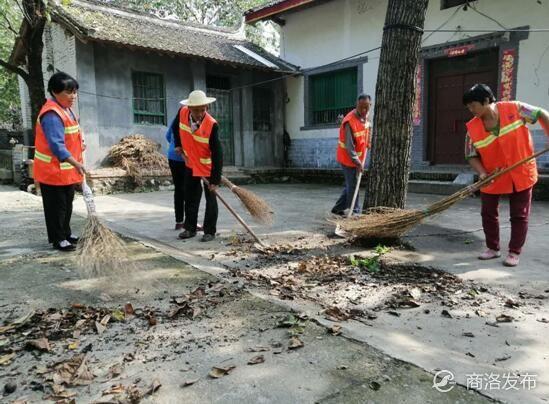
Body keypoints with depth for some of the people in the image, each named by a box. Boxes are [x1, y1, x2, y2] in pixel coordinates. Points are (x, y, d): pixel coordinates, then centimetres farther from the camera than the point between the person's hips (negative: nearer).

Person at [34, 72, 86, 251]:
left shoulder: (66, 109, 10)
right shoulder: (52, 114, -22)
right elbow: (56, 145, -31)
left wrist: (79, 145, 4)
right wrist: (75, 162, -37)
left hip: (67, 170, 10)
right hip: (52, 170, -10)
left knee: (67, 204, 19)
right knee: (56, 206, 1)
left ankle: (66, 233, 32)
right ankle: (58, 239, 12)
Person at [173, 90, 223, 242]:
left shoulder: (212, 125, -30)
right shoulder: (182, 112, -15)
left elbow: (217, 154, -29)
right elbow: (177, 127, 12)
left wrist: (215, 180, -31)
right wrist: (178, 144, 9)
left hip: (208, 166, -5)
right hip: (190, 164, 5)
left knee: (211, 198, 1)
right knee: (190, 197, 13)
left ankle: (210, 231, 12)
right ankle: (190, 228, 26)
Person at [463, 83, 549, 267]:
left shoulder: (514, 109, -14)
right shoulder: (472, 128, -10)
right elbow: (472, 156, -5)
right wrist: (482, 172, -20)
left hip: (521, 174, -2)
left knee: (519, 216, 4)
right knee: (488, 213, 7)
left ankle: (514, 252, 16)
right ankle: (493, 248, 25)